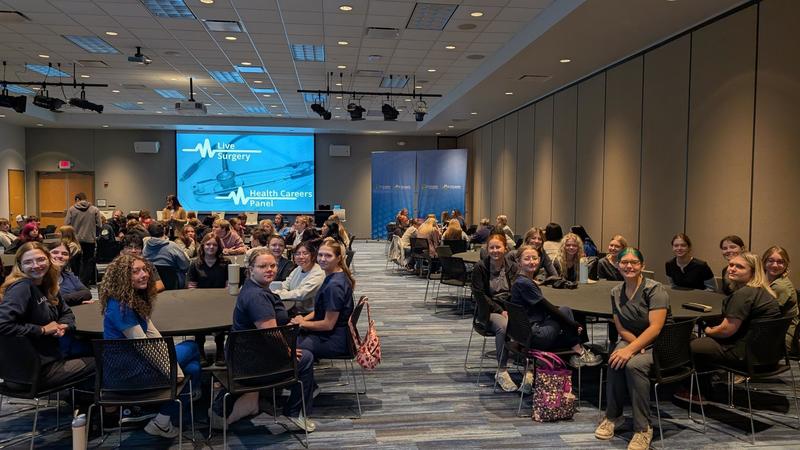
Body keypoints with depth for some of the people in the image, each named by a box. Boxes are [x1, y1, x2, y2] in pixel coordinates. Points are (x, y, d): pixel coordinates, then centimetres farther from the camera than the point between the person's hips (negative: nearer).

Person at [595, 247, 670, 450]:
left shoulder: (655, 289, -14)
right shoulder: (616, 292, 3)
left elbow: (655, 328, -23)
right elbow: (621, 328, 4)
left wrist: (631, 349, -31)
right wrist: (636, 343, -16)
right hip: (632, 340, 4)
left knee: (633, 364, -34)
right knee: (615, 361, -29)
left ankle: (643, 429, -21)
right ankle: (613, 416, -8)